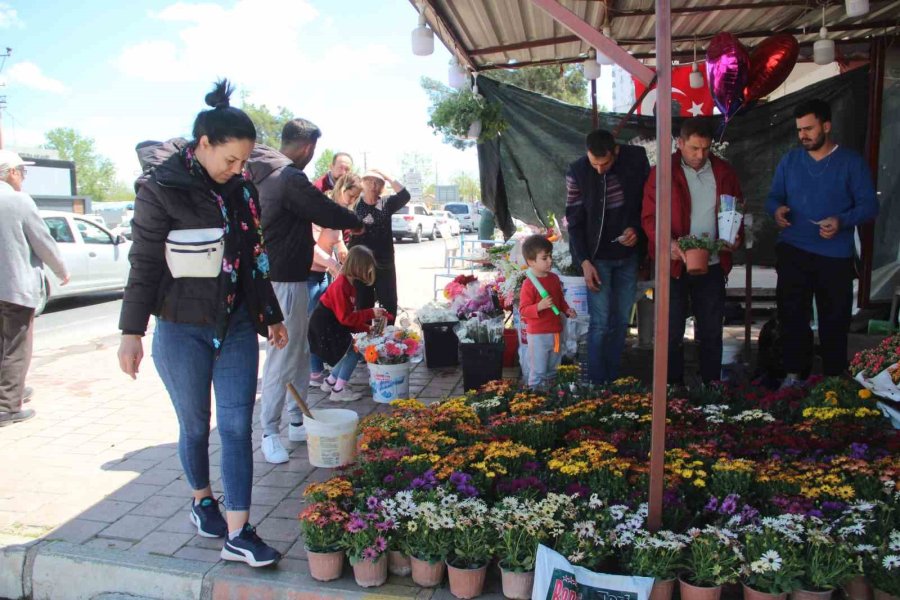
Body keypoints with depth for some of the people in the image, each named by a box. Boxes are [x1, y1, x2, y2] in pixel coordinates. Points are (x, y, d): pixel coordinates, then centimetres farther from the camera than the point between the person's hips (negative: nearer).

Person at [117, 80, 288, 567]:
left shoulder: (240, 188, 5)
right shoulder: (162, 188, -9)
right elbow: (143, 263, -7)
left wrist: (271, 316, 17)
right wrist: (132, 332, -10)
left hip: (237, 326, 4)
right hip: (183, 330, -4)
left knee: (237, 424, 0)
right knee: (195, 425, 12)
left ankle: (237, 534, 5)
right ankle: (201, 501, 37)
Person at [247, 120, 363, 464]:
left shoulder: (267, 174, 12)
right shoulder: (290, 178, -18)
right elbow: (328, 214, -12)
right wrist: (359, 222, 7)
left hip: (284, 276, 10)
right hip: (285, 280, -10)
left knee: (299, 353, 16)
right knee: (283, 358, -3)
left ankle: (296, 422, 26)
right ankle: (270, 432, 8)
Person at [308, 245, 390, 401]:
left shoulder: (350, 284, 8)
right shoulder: (341, 286, -22)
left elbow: (350, 315, 11)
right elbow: (345, 317, -24)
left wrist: (367, 329, 4)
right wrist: (371, 313, -22)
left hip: (333, 326, 10)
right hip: (324, 326, -10)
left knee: (353, 349, 10)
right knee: (356, 349, -11)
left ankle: (330, 381, 23)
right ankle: (339, 390, -4)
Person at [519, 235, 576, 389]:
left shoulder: (554, 278, 6)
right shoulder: (529, 284, -17)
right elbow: (523, 310, -17)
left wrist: (567, 310, 4)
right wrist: (540, 306, -31)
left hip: (555, 331, 8)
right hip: (538, 334, -7)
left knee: (553, 368, 21)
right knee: (538, 370, 1)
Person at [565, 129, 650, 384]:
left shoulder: (637, 159, -7)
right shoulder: (577, 172, -11)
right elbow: (574, 220, -6)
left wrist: (637, 229, -11)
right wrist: (584, 261, -12)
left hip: (628, 254, 3)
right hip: (597, 257, -3)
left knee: (621, 320, 7)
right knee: (600, 323, -6)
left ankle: (613, 379, 17)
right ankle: (597, 382, 5)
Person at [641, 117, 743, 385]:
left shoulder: (724, 172, 6)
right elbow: (649, 217, -8)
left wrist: (736, 236, -6)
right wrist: (668, 242, -25)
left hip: (712, 264, 3)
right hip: (675, 265, -3)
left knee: (711, 331, 12)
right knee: (672, 332, 5)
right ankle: (673, 389, 18)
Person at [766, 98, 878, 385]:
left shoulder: (851, 162, 0)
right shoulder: (790, 160, 8)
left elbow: (869, 205, -3)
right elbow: (773, 197, 12)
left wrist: (842, 221, -22)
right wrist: (777, 209, -12)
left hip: (835, 256, -2)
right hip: (793, 252, 2)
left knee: (834, 320, 7)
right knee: (792, 315, 1)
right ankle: (794, 375, 13)